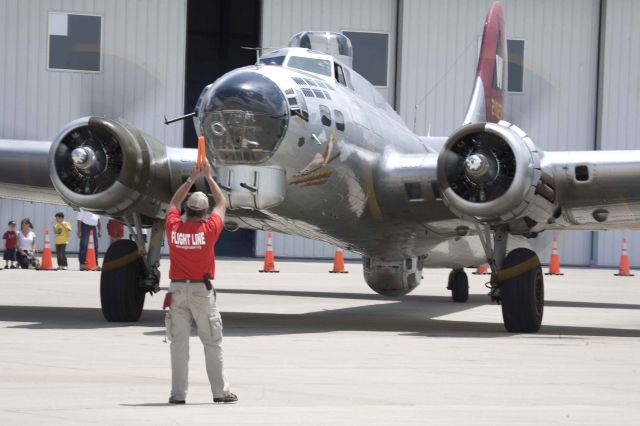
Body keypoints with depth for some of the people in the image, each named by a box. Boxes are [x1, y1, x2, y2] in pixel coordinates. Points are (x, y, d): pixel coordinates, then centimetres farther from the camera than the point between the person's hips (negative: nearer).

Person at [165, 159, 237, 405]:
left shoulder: (173, 228, -4)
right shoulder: (208, 229, -9)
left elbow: (175, 203, 18)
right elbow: (222, 204, 9)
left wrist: (192, 178, 21)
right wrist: (208, 177, 17)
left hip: (177, 290, 2)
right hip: (202, 291, -2)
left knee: (179, 343, 3)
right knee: (212, 343, 6)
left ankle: (178, 393, 1)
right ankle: (220, 391, 7)